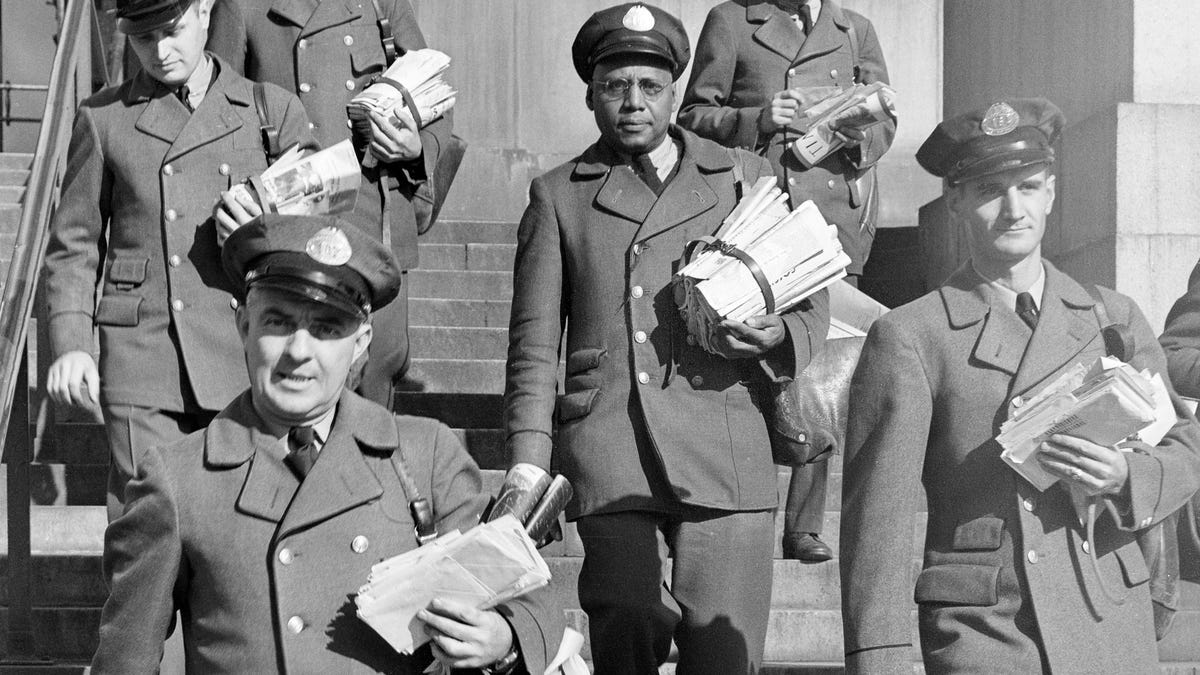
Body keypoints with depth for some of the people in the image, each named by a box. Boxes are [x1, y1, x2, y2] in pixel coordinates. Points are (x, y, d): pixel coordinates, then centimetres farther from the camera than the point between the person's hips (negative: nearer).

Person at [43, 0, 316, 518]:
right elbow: (73, 246, 13)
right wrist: (69, 344, 0)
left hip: (249, 357, 0)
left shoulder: (275, 112, 11)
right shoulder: (103, 118, 12)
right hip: (142, 364, 0)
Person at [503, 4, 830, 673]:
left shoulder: (747, 178, 17)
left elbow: (811, 297, 20)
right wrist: (530, 467, 2)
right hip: (608, 460, 0)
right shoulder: (557, 196, 15)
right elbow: (535, 345, 12)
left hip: (726, 459, 1)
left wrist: (780, 334, -4)